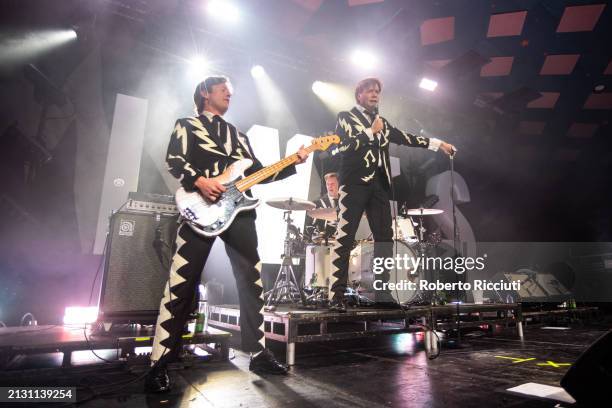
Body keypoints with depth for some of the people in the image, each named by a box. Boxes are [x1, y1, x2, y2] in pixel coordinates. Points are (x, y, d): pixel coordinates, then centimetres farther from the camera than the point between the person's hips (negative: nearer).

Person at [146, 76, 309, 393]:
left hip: (238, 211, 5)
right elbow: (173, 161, -2)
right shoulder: (187, 125, 13)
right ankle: (160, 363, 5)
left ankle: (258, 353, 16)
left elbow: (258, 173, 17)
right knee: (182, 284, -7)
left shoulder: (238, 135, 25)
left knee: (252, 283, 5)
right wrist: (199, 181, -20)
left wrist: (293, 163, 7)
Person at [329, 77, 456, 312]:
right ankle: (338, 295, -6)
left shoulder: (382, 121, 24)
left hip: (379, 184, 6)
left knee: (385, 238, 3)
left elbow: (405, 138, 16)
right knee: (345, 238, -9)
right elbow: (343, 145, -7)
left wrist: (437, 143, 10)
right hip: (355, 183, -6)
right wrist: (371, 131, -4)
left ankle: (382, 293, 11)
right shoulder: (345, 117, 8)